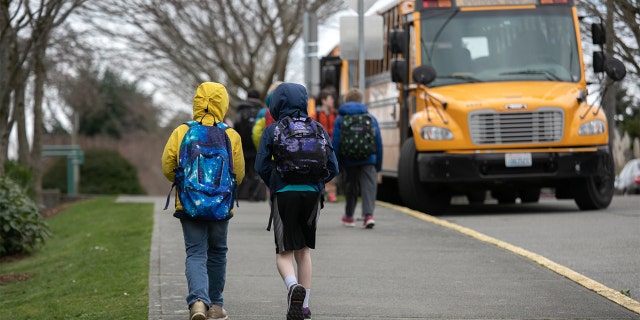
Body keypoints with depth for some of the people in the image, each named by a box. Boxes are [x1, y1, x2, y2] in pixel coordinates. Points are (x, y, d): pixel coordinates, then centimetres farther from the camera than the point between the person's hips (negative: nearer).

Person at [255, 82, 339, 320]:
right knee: (304, 251, 17)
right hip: (312, 195, 3)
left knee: (284, 254, 2)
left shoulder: (272, 131, -1)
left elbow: (261, 166, -4)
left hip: (284, 195, -3)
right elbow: (332, 167, 4)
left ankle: (294, 286, -29)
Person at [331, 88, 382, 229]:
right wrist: (378, 164, 17)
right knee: (369, 187, -2)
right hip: (368, 161, 0)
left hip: (348, 161, 0)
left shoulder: (340, 119, 0)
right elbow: (378, 142, 8)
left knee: (350, 189, 16)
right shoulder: (371, 118, 5)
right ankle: (368, 214, -21)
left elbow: (335, 143, -4)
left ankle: (349, 216, 29)